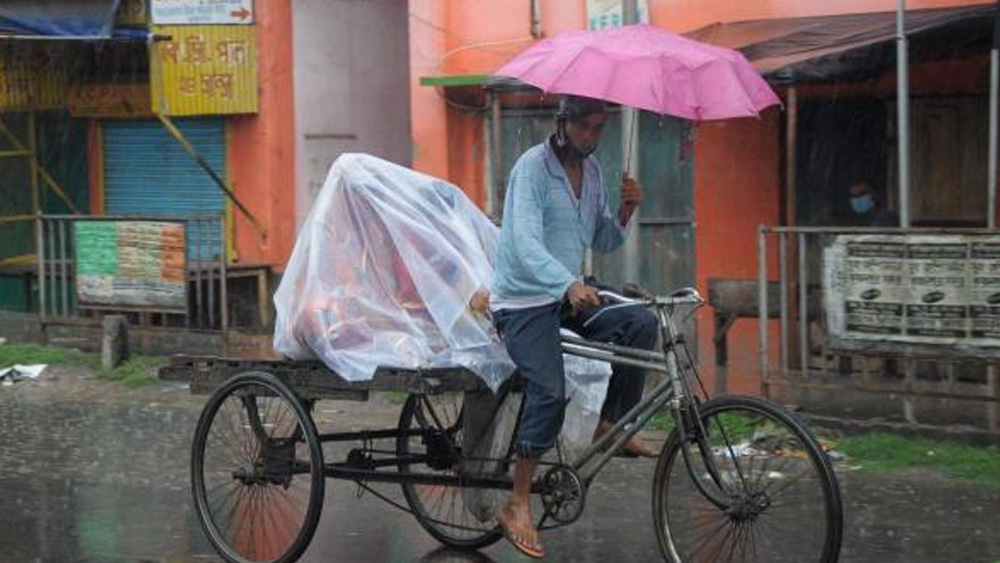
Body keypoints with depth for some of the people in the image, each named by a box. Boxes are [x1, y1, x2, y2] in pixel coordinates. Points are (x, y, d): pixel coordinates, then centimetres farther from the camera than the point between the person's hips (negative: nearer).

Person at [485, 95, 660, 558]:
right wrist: (570, 285, -43)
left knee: (642, 322, -16)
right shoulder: (533, 166, -14)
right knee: (550, 392, -24)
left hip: (570, 298, 7)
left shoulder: (592, 170, 10)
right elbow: (526, 244, -27)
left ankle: (611, 423, 0)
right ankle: (517, 507, -15)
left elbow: (604, 243, 15)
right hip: (523, 302, -7)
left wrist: (625, 211, -6)